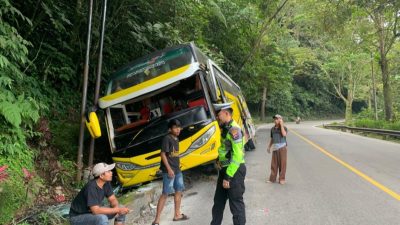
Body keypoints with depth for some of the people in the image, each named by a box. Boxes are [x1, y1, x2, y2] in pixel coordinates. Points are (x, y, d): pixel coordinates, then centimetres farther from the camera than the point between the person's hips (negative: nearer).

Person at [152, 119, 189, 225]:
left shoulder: (176, 139, 11)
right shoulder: (167, 138, -13)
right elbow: (163, 154, -16)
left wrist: (178, 165, 16)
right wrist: (169, 169, -20)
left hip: (177, 170, 9)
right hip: (168, 170, -9)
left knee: (179, 191, 16)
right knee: (165, 194, -8)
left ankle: (177, 215, 30)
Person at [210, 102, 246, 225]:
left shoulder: (234, 129, -19)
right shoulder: (225, 128, 10)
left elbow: (238, 155, -24)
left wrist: (228, 176, -22)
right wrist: (219, 160, 7)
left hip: (234, 170, -10)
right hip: (225, 169, 10)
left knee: (236, 203, 3)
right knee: (218, 200, 20)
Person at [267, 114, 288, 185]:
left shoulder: (284, 128, -3)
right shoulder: (272, 129, 10)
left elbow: (284, 134, -24)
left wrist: (281, 125, -18)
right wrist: (269, 147, 14)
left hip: (282, 147, -4)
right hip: (275, 148, 4)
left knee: (282, 163, 2)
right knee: (274, 164, 6)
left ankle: (282, 179, 11)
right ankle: (272, 178, 14)